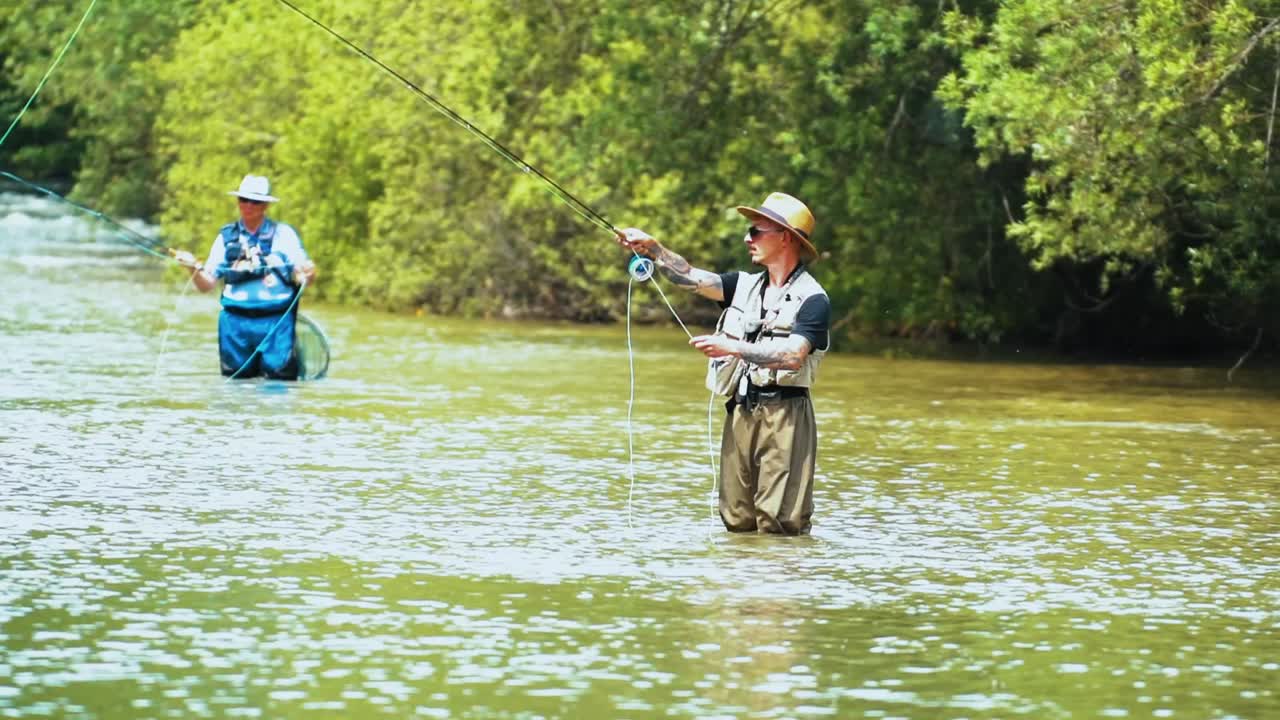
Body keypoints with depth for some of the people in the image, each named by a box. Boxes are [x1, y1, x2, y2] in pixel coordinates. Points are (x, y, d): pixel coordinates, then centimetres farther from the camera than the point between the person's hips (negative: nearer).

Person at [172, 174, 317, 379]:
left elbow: (303, 279, 1)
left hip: (275, 322, -2)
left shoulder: (283, 234, 4)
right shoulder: (226, 237, 10)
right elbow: (206, 285, 8)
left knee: (279, 380, -8)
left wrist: (307, 274, -22)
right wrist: (194, 268, -12)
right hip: (235, 322, 2)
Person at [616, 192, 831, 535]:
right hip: (740, 413, 6)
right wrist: (653, 249, -9)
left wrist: (734, 348, -21)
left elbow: (793, 356, -18)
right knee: (737, 522, 5)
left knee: (779, 523, -12)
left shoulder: (812, 299, -5)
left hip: (784, 414, -6)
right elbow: (693, 278, 4)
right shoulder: (745, 285, 16)